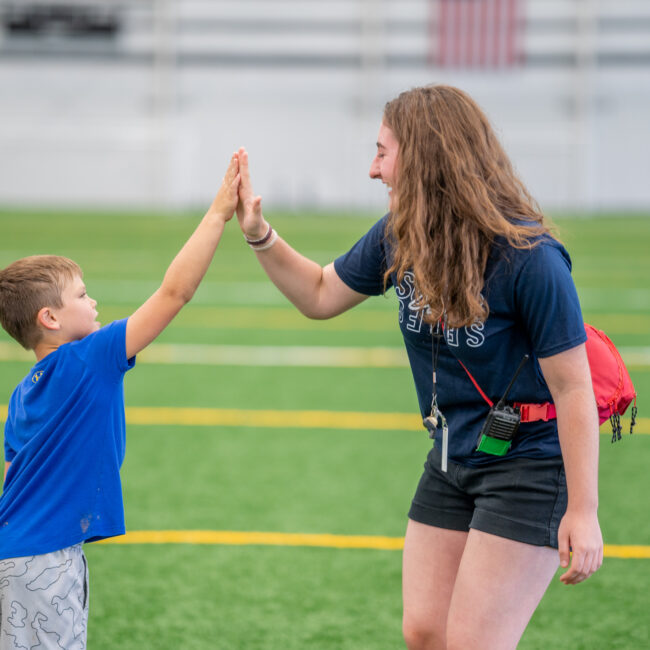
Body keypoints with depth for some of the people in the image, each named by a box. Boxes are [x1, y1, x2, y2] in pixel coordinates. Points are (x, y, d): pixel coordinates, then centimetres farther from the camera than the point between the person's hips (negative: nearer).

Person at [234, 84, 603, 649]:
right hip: (450, 464, 7)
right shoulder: (399, 239, -1)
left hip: (528, 467, -7)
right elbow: (320, 296, 17)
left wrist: (584, 512, -21)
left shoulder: (529, 258, -22)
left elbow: (574, 390, -20)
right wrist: (259, 235, 2)